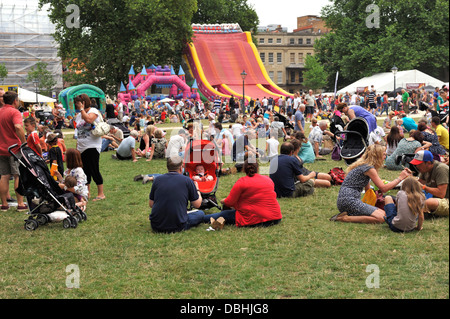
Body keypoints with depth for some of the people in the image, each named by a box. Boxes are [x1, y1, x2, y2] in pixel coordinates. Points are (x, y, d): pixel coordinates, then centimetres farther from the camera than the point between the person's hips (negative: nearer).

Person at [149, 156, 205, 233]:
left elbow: (151, 204, 10)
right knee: (200, 214, 18)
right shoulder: (187, 181, -6)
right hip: (177, 227, -4)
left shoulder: (157, 180, 2)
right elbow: (197, 205, 4)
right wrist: (197, 189, 23)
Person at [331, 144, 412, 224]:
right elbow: (384, 188, -9)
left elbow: (367, 190, 24)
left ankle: (347, 214, -1)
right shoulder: (369, 168, -9)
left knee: (383, 213, 3)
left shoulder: (364, 165, 20)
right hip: (348, 201, -10)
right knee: (381, 218, -18)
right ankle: (346, 218, -18)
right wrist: (400, 178, -3)